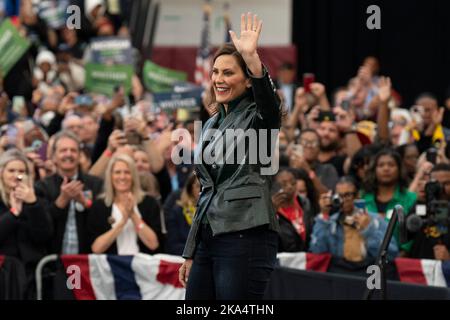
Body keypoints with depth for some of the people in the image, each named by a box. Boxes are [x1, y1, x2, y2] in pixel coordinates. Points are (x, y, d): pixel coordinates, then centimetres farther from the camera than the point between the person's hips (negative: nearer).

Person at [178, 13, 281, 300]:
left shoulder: (257, 117, -3)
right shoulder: (212, 125, 19)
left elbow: (271, 107, -30)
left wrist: (253, 60, -45)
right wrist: (190, 253, 19)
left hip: (246, 239, -8)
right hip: (208, 239, 8)